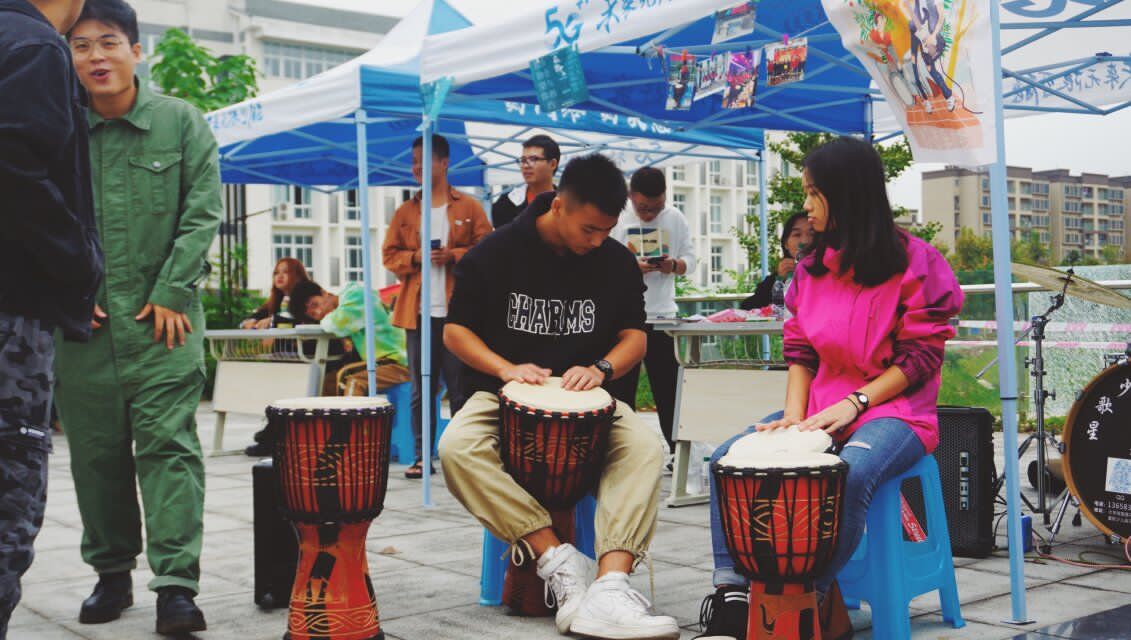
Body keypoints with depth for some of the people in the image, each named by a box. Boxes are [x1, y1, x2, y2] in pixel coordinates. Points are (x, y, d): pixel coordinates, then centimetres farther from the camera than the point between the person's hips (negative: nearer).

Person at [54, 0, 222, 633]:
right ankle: (112, 572, 23)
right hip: (84, 321, 2)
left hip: (163, 318, -2)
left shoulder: (182, 122, 3)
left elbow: (202, 214, 1)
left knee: (168, 444, -7)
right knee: (96, 452, 8)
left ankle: (177, 584, -7)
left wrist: (172, 294, -6)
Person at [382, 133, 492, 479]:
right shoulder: (405, 211, 12)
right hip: (418, 312, 3)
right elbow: (389, 255, 10)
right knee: (421, 391, 6)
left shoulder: (469, 207, 4)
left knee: (461, 389, 1)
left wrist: (453, 255, -14)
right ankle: (422, 457, 12)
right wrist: (415, 257, -8)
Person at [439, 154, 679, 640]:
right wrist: (506, 368, -17)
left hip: (586, 400, 2)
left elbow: (634, 336, 7)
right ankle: (557, 557, -30)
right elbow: (455, 330, 0)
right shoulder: (495, 254, -6)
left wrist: (600, 369, -14)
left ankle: (610, 585, -39)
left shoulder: (617, 262, 1)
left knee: (644, 446, -29)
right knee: (457, 448, -33)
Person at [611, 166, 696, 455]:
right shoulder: (616, 219, -3)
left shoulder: (675, 219, 5)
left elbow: (690, 258, 11)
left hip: (663, 315, 2)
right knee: (623, 390, 6)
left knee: (668, 390, 7)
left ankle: (677, 452, 16)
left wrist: (674, 265, -11)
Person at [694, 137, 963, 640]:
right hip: (820, 407, 6)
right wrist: (794, 414, -5)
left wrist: (855, 402, -18)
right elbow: (801, 349, 11)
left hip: (892, 410, -6)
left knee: (849, 474, -38)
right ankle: (732, 596, -18)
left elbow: (922, 356, -9)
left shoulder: (913, 260, -7)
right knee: (728, 459, -14)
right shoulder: (813, 268, 11)